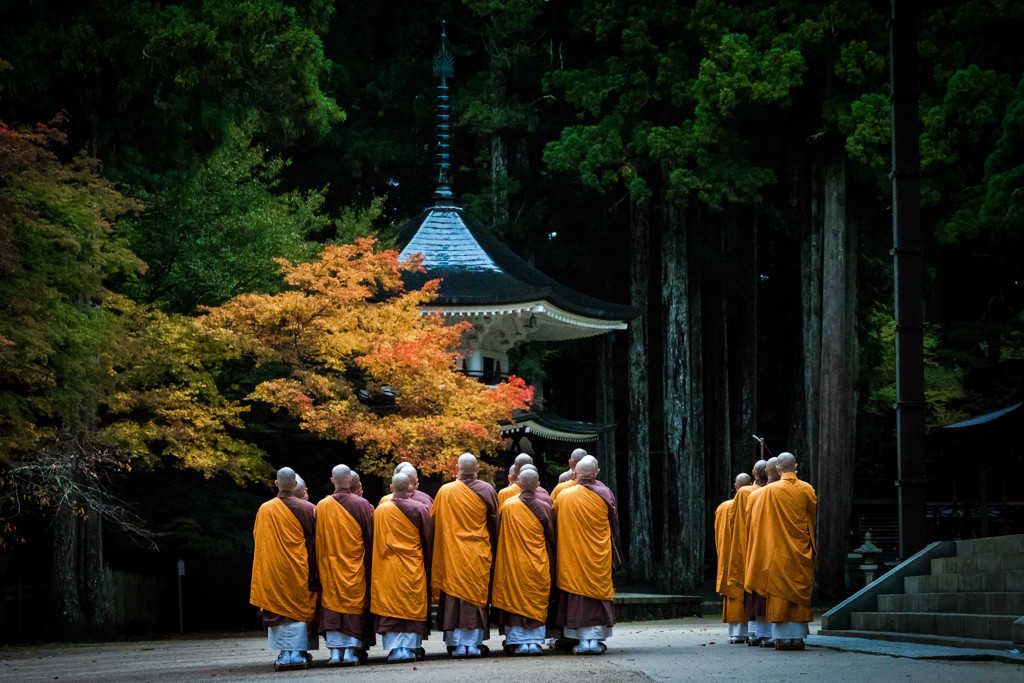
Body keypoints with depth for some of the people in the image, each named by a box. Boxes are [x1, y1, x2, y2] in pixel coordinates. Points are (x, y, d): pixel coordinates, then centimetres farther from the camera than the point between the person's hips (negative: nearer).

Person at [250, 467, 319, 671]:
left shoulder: (264, 510, -1)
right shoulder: (307, 509, -4)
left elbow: (258, 540, 9)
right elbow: (313, 541, 0)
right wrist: (313, 573, 9)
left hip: (272, 571, 1)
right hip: (298, 570, -1)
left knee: (277, 611, 5)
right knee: (299, 611, 5)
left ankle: (284, 654, 0)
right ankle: (297, 654, 0)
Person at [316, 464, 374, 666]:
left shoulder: (322, 506, 0)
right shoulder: (361, 505, -6)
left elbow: (317, 540, 7)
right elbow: (370, 538, -2)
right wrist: (369, 564, 9)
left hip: (329, 564, 2)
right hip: (355, 565, -2)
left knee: (332, 605, 4)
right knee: (354, 606, 4)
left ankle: (334, 652, -1)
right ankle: (350, 651, -1)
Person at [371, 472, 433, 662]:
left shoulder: (380, 510, -1)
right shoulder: (419, 509, -4)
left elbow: (374, 542, 6)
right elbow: (428, 541, 1)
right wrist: (426, 566, 11)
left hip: (387, 567, 1)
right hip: (413, 568, -1)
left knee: (390, 607, 3)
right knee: (412, 607, 5)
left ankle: (394, 648, -2)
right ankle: (410, 646, 1)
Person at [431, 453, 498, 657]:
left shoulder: (445, 492, -3)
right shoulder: (486, 491, -3)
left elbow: (433, 521, 4)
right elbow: (494, 523, 4)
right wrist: (492, 549, 15)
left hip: (452, 555, 0)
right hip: (479, 554, 0)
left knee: (453, 597, 4)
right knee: (476, 594, 4)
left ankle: (456, 644, 1)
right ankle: (473, 644, 2)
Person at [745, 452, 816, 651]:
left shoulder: (769, 491, -6)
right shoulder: (807, 490, 1)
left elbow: (756, 520, 0)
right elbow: (814, 519, 11)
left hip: (778, 550, -2)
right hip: (802, 551, 2)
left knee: (779, 591, 0)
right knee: (801, 591, 6)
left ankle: (782, 636, -3)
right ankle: (798, 636, 3)